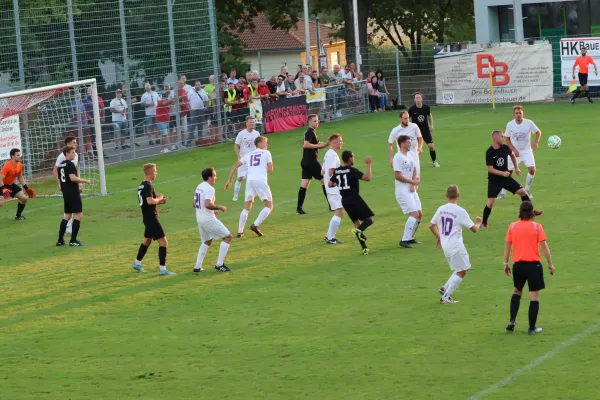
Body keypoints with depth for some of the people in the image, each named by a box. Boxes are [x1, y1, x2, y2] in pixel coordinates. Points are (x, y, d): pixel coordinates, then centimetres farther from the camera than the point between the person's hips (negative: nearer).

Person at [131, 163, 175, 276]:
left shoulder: (141, 186, 12)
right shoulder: (148, 186, -18)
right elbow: (150, 201, -32)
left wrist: (159, 201, 11)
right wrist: (159, 198, -13)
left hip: (147, 219, 10)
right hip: (152, 219, -10)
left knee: (147, 241, 27)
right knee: (163, 242, -10)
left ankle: (137, 263, 38)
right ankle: (162, 269, -13)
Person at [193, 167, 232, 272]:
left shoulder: (199, 187, 12)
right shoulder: (209, 189, -17)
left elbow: (195, 204, 17)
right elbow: (208, 204, -29)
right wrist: (220, 207, -14)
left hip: (199, 218, 9)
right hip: (208, 219, -9)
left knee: (207, 241, 25)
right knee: (228, 237, -1)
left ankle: (197, 266, 19)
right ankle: (219, 264, -5)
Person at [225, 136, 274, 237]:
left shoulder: (249, 155, 22)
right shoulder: (266, 153, 9)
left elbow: (234, 166, 22)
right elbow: (270, 169, 2)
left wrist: (230, 181, 26)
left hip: (250, 181, 5)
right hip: (261, 181, -5)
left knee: (247, 207, 17)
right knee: (269, 206, 5)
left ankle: (240, 232, 11)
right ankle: (255, 225, -13)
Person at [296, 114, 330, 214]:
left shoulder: (312, 132, 18)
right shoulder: (310, 132, -13)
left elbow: (317, 145, 22)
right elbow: (305, 145, -26)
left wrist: (327, 144, 6)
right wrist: (318, 145, -19)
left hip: (306, 162, 9)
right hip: (311, 161, -9)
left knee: (304, 185, 5)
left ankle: (299, 208, 3)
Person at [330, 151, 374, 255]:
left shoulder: (337, 171, 5)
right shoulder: (352, 170, -14)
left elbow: (330, 184, 11)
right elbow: (367, 178, -23)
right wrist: (368, 165, -13)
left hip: (344, 200, 7)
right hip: (354, 198, -7)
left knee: (357, 222, 14)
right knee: (370, 218, 1)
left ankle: (364, 248, 10)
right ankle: (360, 230, -29)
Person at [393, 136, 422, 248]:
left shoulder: (410, 155, 12)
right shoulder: (398, 157, -14)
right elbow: (397, 176, -19)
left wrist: (413, 185, -4)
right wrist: (413, 182, -12)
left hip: (412, 190, 9)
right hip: (403, 191, -9)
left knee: (419, 214, 10)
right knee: (414, 214, -16)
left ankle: (410, 237, 21)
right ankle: (404, 240, -14)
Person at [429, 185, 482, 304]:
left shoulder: (441, 209, 3)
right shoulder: (460, 211, -14)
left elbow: (431, 226, 13)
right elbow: (474, 229, -9)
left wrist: (439, 237, 29)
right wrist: (478, 223, 14)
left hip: (445, 245, 7)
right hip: (456, 246, -7)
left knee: (461, 270, 21)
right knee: (461, 272, 1)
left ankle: (445, 288, 14)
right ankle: (445, 297, -4)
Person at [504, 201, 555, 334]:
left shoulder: (512, 226, 1)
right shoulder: (536, 226, -7)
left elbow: (507, 246, 4)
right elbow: (544, 246, -7)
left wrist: (505, 263, 14)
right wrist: (550, 264, 0)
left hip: (518, 265, 3)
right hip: (534, 265, -3)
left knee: (517, 291, 24)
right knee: (534, 296, 4)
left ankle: (512, 321, 12)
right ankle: (532, 327, 5)